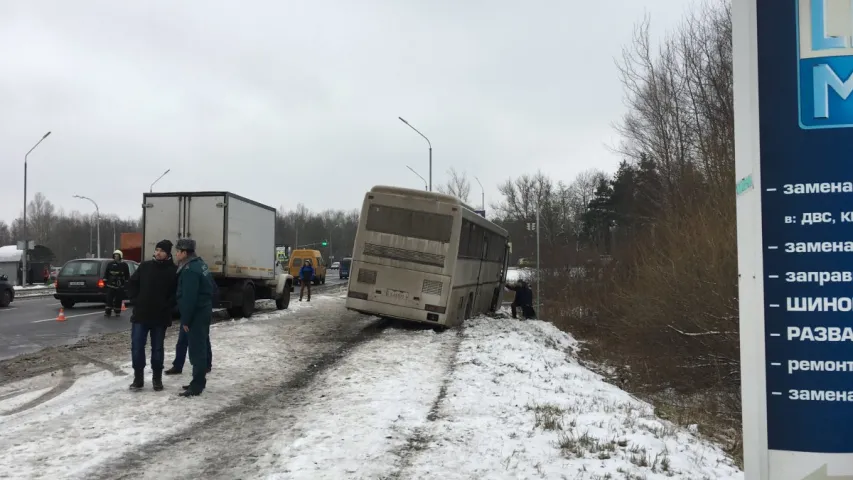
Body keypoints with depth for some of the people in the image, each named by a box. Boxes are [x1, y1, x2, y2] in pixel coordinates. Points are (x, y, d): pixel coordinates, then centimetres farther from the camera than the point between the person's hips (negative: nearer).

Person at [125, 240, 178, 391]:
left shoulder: (174, 271, -5)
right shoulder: (145, 266, 4)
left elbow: (178, 293, -4)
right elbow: (132, 283, 12)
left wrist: (167, 306, -12)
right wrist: (135, 299, 1)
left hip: (160, 317, -2)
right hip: (140, 314, 2)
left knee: (157, 348, 8)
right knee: (137, 347, 2)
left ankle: (157, 379, 19)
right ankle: (138, 379, 13)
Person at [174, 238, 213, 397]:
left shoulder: (189, 270, -20)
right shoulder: (200, 264, 13)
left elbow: (188, 298, -24)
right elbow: (209, 289, 20)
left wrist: (185, 320, -18)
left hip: (196, 314, -11)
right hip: (204, 310, 11)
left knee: (196, 349, -7)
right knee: (201, 346, 15)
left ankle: (197, 385, -3)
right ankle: (199, 381, 24)